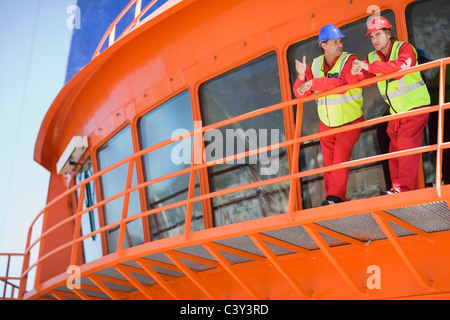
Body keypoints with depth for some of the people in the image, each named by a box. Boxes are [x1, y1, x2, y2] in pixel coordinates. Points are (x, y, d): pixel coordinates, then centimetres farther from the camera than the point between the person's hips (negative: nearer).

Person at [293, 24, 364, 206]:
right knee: (328, 165, 7)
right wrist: (302, 77, -23)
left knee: (340, 156, -21)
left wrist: (314, 83, -32)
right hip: (326, 124, 5)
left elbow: (342, 84, -31)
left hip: (350, 122, -5)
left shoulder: (349, 60, -13)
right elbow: (300, 93, -4)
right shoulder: (314, 65, 0)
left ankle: (335, 198, -19)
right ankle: (332, 203, 16)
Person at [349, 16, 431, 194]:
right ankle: (397, 187, 12)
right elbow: (359, 80, -4)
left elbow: (402, 65, -34)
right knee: (394, 148, 7)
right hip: (396, 112, 7)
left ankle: (405, 188, -18)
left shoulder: (404, 48, -12)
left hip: (415, 107, -7)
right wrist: (354, 73, -29)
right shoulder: (372, 58, 4)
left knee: (406, 145, -17)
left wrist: (369, 67, -39)